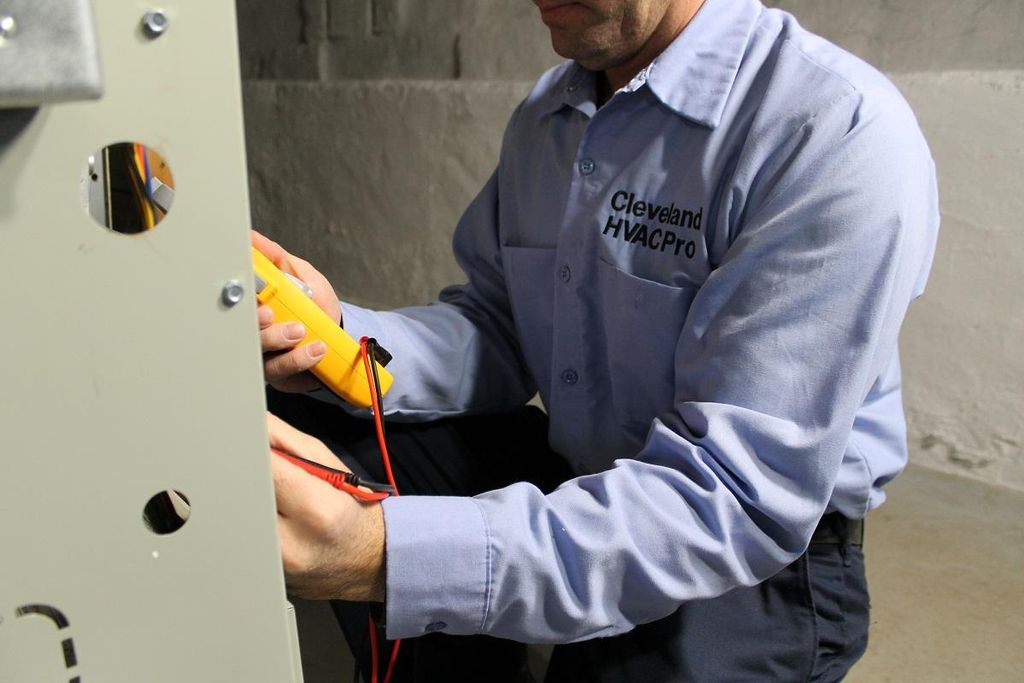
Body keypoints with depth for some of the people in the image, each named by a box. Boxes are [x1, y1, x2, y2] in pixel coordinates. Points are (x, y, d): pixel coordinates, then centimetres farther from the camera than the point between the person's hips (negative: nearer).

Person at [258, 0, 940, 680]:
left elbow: (741, 497, -28)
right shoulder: (545, 118, 3)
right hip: (581, 496, 7)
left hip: (754, 576, -6)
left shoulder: (840, 132, -22)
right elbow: (500, 334, 4)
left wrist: (389, 556, -38)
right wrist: (342, 341, -17)